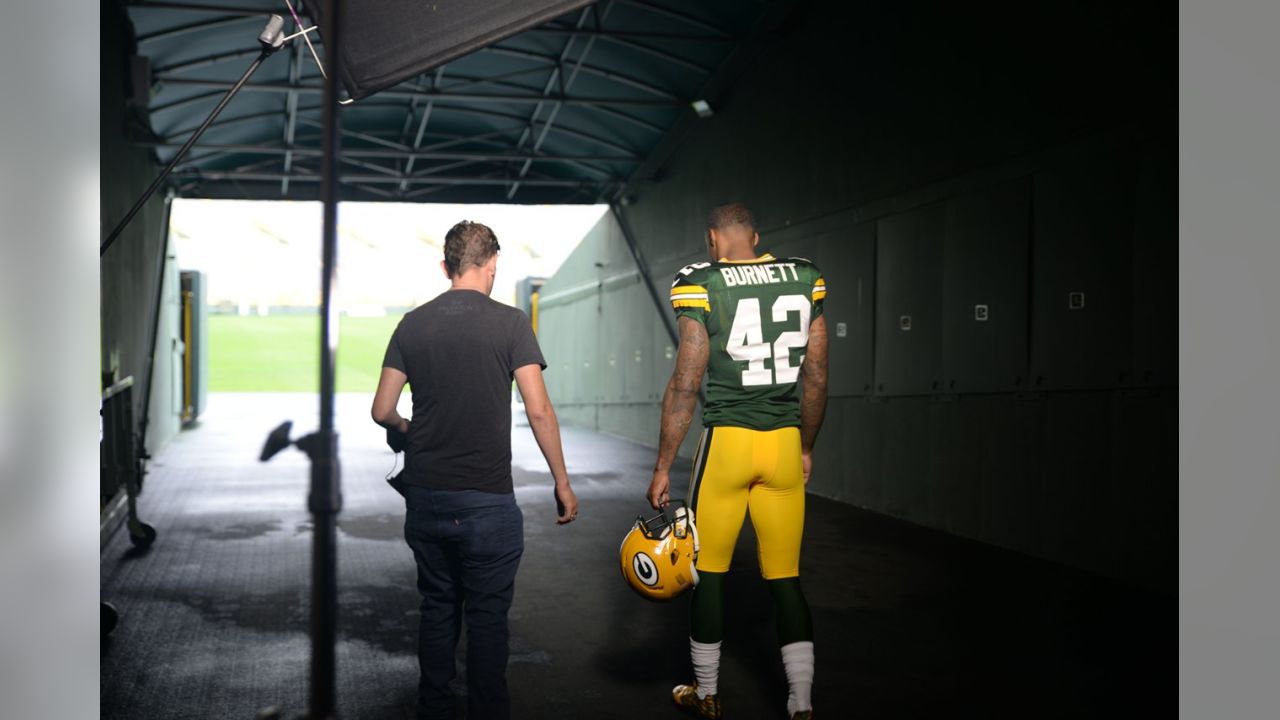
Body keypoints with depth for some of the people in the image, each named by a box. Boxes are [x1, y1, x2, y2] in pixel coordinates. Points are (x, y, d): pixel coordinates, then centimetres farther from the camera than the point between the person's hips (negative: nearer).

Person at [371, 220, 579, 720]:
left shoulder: (412, 323, 3)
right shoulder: (510, 323, -7)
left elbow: (382, 411, 5)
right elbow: (539, 410, -11)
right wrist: (562, 483, -3)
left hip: (425, 497, 4)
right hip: (487, 500, -4)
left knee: (437, 608, 17)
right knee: (487, 617, 7)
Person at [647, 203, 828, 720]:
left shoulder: (703, 287, -7)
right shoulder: (805, 280, 5)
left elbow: (685, 386, -8)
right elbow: (817, 379, 9)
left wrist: (663, 468, -2)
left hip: (727, 442, -3)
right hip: (786, 443, 3)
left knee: (710, 572, 13)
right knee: (785, 577, 12)